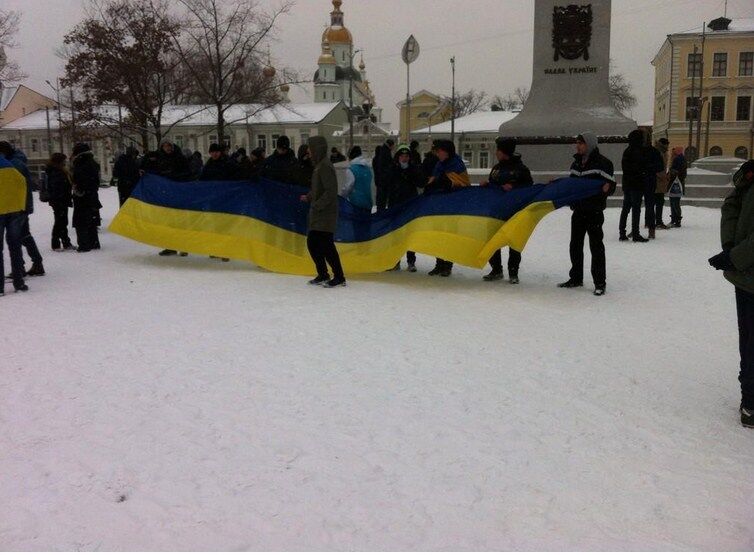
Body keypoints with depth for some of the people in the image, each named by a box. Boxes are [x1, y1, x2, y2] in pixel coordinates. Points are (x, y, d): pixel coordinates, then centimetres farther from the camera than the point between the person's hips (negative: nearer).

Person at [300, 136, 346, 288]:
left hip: (325, 214, -10)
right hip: (317, 215, 10)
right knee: (312, 243, 13)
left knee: (326, 245, -7)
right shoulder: (319, 165, 14)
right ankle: (322, 275, 22)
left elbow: (330, 191, -22)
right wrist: (308, 197, 8)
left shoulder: (325, 166, -16)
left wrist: (317, 205, -20)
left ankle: (339, 277, 1)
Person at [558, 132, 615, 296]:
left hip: (594, 211, -7)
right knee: (575, 244, 12)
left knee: (596, 245, -4)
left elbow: (611, 185, -10)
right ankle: (576, 278, 25)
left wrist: (607, 188, -31)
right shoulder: (576, 163, 13)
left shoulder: (602, 163, -8)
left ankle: (600, 283, 3)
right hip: (578, 210, 7)